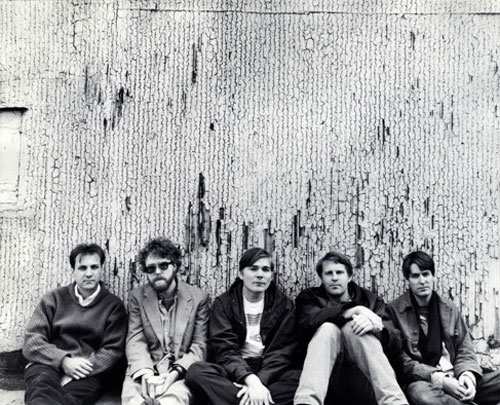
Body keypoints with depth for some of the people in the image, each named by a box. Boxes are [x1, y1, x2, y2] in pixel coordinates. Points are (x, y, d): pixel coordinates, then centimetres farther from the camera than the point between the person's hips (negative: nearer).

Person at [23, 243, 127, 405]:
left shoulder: (113, 305, 11)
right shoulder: (54, 298, 15)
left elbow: (112, 351, 4)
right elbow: (32, 341, 6)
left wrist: (83, 370, -13)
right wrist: (63, 361, -12)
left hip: (89, 373, -1)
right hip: (49, 365, 2)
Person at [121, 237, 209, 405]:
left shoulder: (198, 297, 4)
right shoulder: (137, 296, 9)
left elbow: (199, 346, 1)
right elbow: (135, 341, 0)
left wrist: (175, 373, -17)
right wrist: (145, 373, -20)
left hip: (181, 372, -1)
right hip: (144, 371, 2)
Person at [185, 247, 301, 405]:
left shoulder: (284, 305, 6)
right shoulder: (223, 303, 4)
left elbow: (281, 352, -3)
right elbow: (224, 349, -8)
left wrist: (259, 381, -21)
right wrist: (250, 379, -26)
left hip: (269, 371, 1)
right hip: (233, 370, 0)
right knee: (195, 371, -28)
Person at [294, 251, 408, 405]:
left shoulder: (371, 300, 16)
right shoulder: (309, 297, 13)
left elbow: (395, 339, 1)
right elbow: (309, 320, -13)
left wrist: (373, 324, -21)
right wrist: (352, 310, -24)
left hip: (363, 377, 1)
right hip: (325, 374, -1)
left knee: (352, 327, -23)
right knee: (328, 328, -25)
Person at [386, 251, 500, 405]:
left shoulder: (450, 310, 14)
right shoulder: (394, 311, -2)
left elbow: (465, 352, 12)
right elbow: (402, 362, -8)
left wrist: (467, 374, -11)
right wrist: (439, 379, -19)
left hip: (456, 380, 4)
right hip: (422, 381, -4)